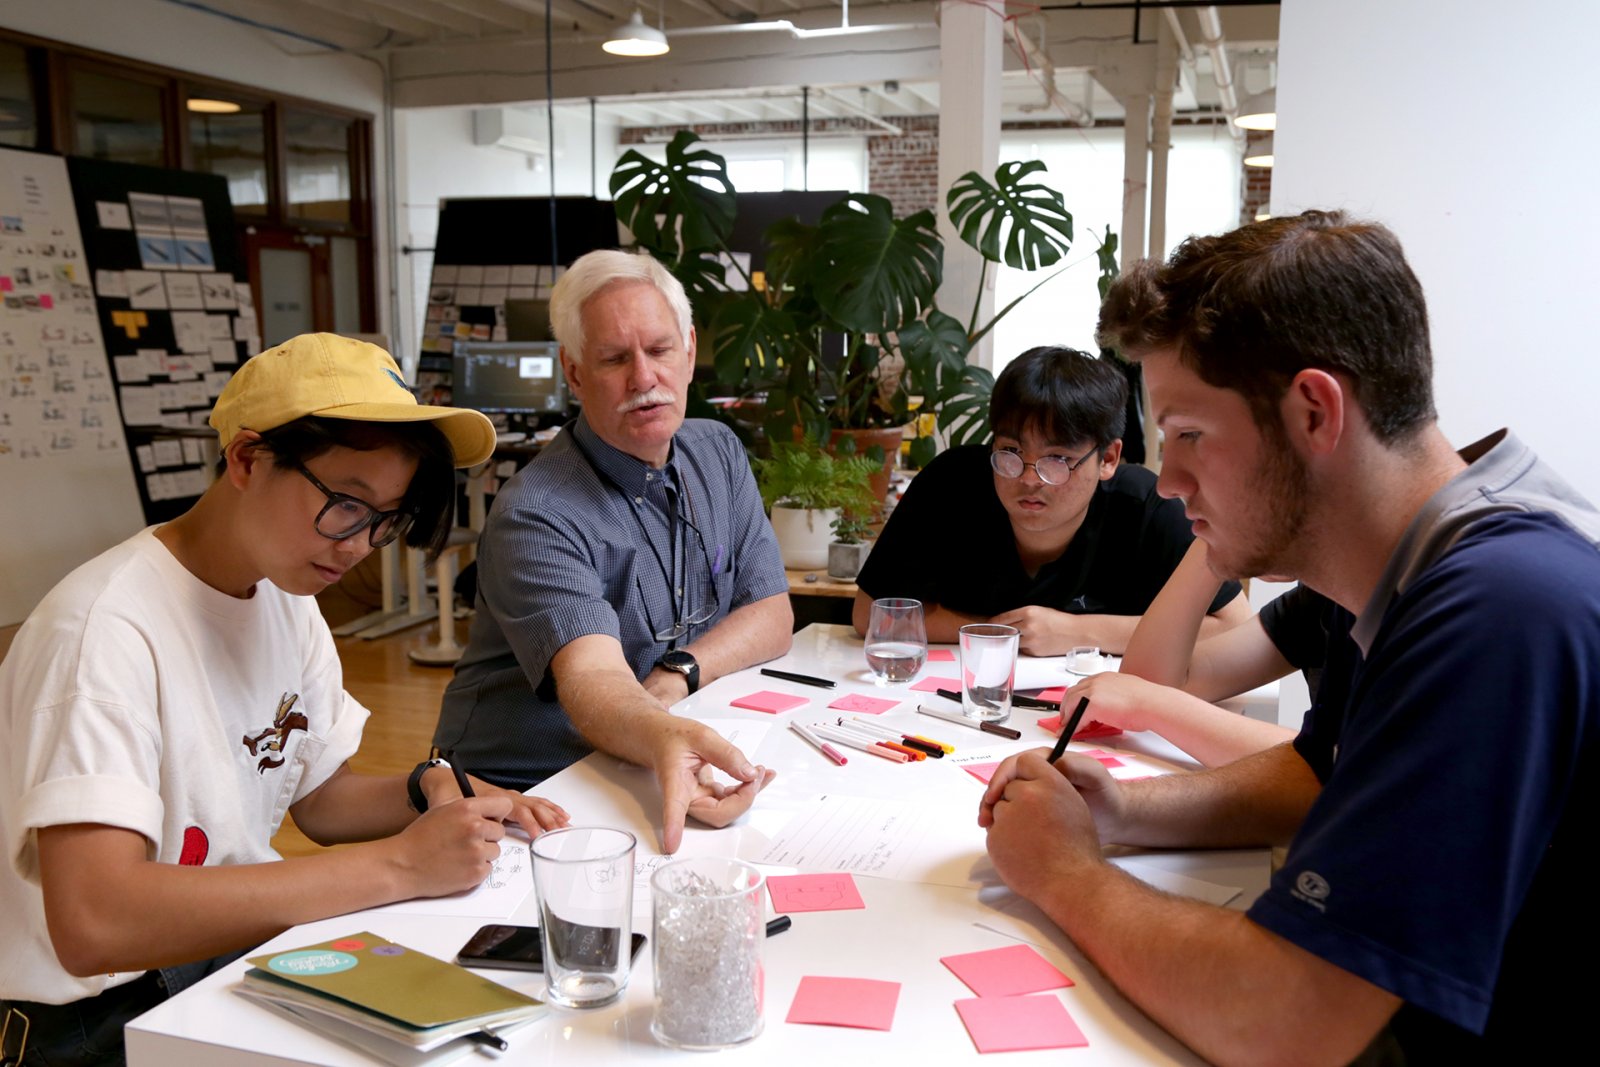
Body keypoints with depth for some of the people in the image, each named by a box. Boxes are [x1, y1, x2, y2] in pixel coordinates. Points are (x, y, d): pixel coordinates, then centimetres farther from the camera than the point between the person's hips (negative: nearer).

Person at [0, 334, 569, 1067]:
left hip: (246, 946, 7)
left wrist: (427, 791, -9)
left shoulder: (287, 600, 3)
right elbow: (92, 923, -32)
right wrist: (398, 864, -31)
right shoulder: (108, 628, -23)